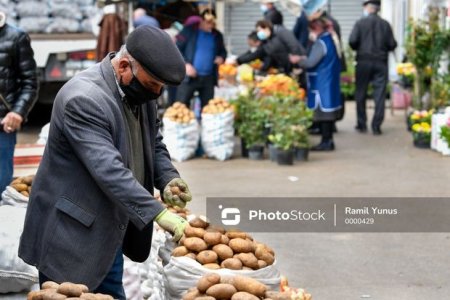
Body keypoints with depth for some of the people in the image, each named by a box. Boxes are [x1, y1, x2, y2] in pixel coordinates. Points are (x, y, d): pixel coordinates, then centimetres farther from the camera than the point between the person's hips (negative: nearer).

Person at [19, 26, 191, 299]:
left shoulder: (141, 92, 3)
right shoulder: (83, 99, -25)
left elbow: (154, 144, 14)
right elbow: (108, 170, -31)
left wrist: (167, 180, -6)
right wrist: (157, 213, -34)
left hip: (109, 234, 8)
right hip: (71, 236, -8)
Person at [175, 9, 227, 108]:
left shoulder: (217, 35, 9)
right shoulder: (189, 30, -2)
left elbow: (223, 51, 22)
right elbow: (177, 49, -2)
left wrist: (221, 57, -2)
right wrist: (185, 64, -14)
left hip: (208, 78, 4)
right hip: (189, 76, -4)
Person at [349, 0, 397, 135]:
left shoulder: (360, 23, -5)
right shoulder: (385, 24, 1)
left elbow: (352, 41, -12)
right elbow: (392, 44, -2)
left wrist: (358, 49, 8)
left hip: (363, 61, -1)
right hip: (381, 63, 1)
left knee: (361, 94, 10)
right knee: (380, 95, 3)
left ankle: (361, 124, 13)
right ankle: (376, 126, 0)